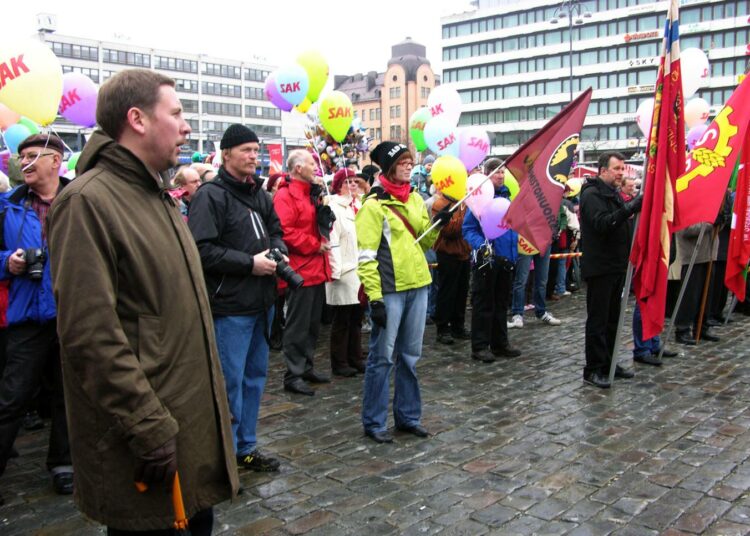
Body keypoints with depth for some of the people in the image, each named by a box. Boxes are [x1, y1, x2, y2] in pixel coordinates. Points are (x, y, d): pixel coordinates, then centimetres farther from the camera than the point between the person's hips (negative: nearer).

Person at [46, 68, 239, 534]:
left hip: (194, 419, 9)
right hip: (147, 441, -8)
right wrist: (149, 427, -22)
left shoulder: (158, 195, 13)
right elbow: (92, 335, -23)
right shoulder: (89, 202, -17)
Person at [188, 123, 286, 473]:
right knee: (230, 382, -2)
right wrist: (250, 263, -18)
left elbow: (276, 232, 24)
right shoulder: (211, 196, -12)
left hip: (261, 302, 8)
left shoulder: (261, 195, 13)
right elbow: (201, 248, -21)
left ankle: (246, 447, 29)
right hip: (229, 305, -8)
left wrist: (277, 251, 1)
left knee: (255, 376, 16)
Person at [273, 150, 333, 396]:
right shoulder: (285, 196, -13)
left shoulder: (312, 193, 16)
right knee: (298, 325, -2)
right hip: (300, 270, -9)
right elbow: (285, 232, -23)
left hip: (317, 269, 9)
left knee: (313, 323, 17)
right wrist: (315, 245, -17)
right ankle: (293, 375, 6)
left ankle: (307, 366, 29)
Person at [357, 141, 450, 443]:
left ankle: (407, 416, 25)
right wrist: (374, 297, -17)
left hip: (417, 286, 7)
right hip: (389, 290, -7)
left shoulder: (415, 199, 12)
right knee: (382, 357, 0)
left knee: (410, 356, 13)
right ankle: (373, 422, 12)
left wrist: (438, 224, -1)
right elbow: (367, 255, -12)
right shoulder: (374, 204, -8)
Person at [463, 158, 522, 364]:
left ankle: (500, 344, 26)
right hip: (485, 260, -7)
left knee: (501, 302, 15)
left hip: (505, 258, 7)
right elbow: (468, 228, -13)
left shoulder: (506, 196, 10)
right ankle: (479, 347, 9)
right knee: (483, 303, 0)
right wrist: (481, 245, -26)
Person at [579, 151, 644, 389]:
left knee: (612, 318, 14)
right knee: (598, 320, -4)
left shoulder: (613, 194, 18)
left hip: (616, 267, 9)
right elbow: (602, 223, -27)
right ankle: (593, 369, 3)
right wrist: (630, 208, -34)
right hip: (599, 268, -9)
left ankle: (608, 364, 24)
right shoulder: (592, 194, -11)